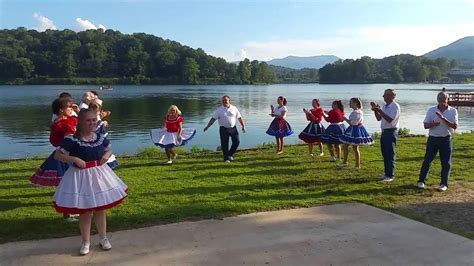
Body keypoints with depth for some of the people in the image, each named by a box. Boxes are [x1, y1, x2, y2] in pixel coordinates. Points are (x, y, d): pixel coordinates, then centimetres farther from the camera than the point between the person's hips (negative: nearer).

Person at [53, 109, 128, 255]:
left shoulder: (100, 138, -1)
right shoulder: (72, 140, -15)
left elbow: (109, 149, 17)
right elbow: (58, 155, -13)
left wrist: (107, 155, -5)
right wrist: (74, 159, -24)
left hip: (99, 174, 4)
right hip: (81, 177, -4)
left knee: (100, 210, 15)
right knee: (85, 212, 7)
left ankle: (103, 238, 32)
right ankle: (86, 242, 25)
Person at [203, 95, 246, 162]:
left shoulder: (234, 108, 4)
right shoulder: (219, 110, 1)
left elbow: (240, 118, 9)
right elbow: (213, 118, -1)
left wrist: (243, 126, 3)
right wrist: (208, 126, -8)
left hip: (233, 128, 2)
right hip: (223, 129, -2)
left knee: (237, 142, -1)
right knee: (224, 144, -1)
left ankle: (230, 154, 20)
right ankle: (226, 158, 13)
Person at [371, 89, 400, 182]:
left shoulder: (395, 106, -12)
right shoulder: (384, 106, 13)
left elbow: (390, 119, -22)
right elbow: (379, 118, 14)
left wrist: (380, 110, -24)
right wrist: (375, 110, 0)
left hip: (391, 132, -8)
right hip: (384, 131, 8)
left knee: (390, 154, -4)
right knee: (385, 154, 12)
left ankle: (390, 175, 3)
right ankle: (387, 173, 21)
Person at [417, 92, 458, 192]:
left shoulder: (453, 111, -1)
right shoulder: (431, 110, 2)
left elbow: (455, 126, -11)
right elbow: (425, 125, 1)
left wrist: (444, 119, -23)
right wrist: (433, 124, -20)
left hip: (446, 139, 0)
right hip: (433, 138, 1)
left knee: (446, 162, 3)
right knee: (427, 160, 3)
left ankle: (444, 184, 13)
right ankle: (421, 181, 12)